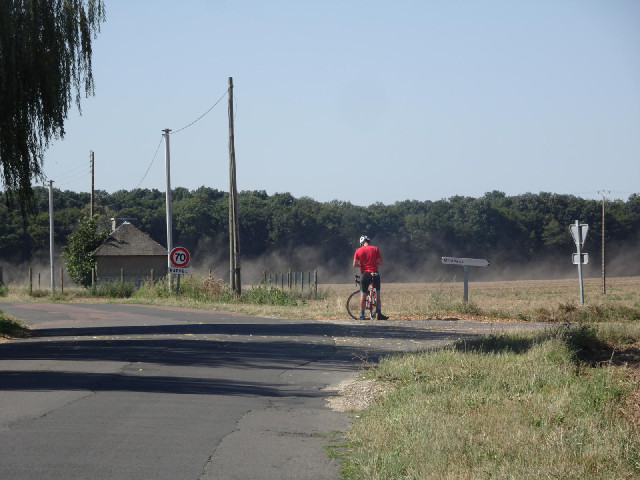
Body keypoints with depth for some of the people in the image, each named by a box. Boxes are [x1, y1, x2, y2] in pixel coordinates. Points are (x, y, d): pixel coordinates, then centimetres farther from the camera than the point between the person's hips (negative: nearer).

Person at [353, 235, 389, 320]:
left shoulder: (358, 251, 1)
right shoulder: (375, 249, 1)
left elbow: (354, 265, -2)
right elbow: (380, 262, -1)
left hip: (365, 274, 0)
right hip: (375, 274, 0)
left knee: (363, 295, 8)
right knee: (377, 295, 7)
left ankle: (362, 315, 6)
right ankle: (379, 314, 2)